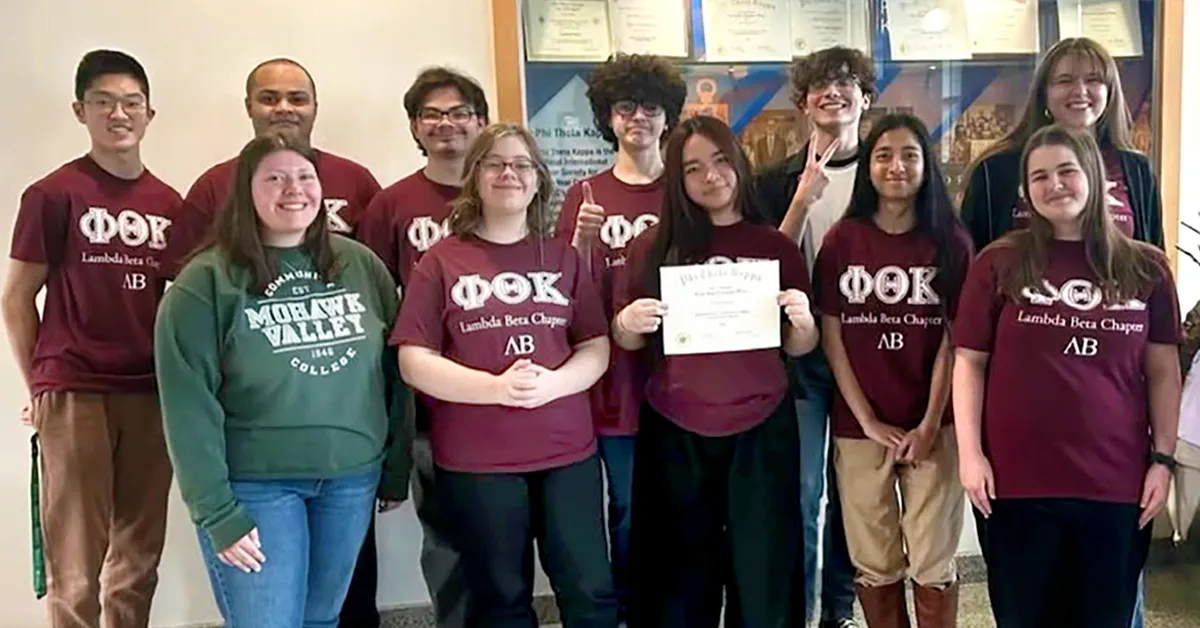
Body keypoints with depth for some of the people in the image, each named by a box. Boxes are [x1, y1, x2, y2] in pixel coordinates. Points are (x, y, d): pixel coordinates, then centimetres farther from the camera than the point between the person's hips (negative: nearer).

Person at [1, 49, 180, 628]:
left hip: (152, 396, 4)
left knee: (139, 557, 13)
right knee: (76, 568, 2)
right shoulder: (53, 194, -3)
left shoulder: (169, 203, 8)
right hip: (74, 395, -4)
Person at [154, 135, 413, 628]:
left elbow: (394, 371, 6)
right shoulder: (206, 283, -9)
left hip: (352, 477, 4)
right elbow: (188, 406, -11)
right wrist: (216, 510, -14)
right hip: (253, 483, -3)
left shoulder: (362, 265, 3)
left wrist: (397, 468, 6)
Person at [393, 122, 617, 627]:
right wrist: (496, 387, -19)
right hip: (474, 460, -2)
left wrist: (553, 383, -15)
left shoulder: (564, 257, 8)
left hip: (568, 451, 2)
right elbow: (414, 362, -6)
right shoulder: (441, 261, 0)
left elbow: (597, 348, 5)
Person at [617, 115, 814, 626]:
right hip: (674, 433, 0)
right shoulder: (652, 247, 0)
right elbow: (627, 342, 6)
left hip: (760, 429, 0)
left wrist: (803, 320, -13)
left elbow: (798, 347, 8)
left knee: (762, 571, 6)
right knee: (679, 573, 7)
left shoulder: (776, 247, 2)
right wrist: (627, 322, -15)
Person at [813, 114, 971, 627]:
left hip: (933, 428, 0)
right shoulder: (842, 240, 1)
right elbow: (831, 337, -1)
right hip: (859, 427, 0)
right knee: (875, 565, 9)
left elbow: (954, 338, -1)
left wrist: (929, 425, -8)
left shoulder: (951, 241, 2)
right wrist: (869, 422, -6)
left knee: (934, 563, 6)